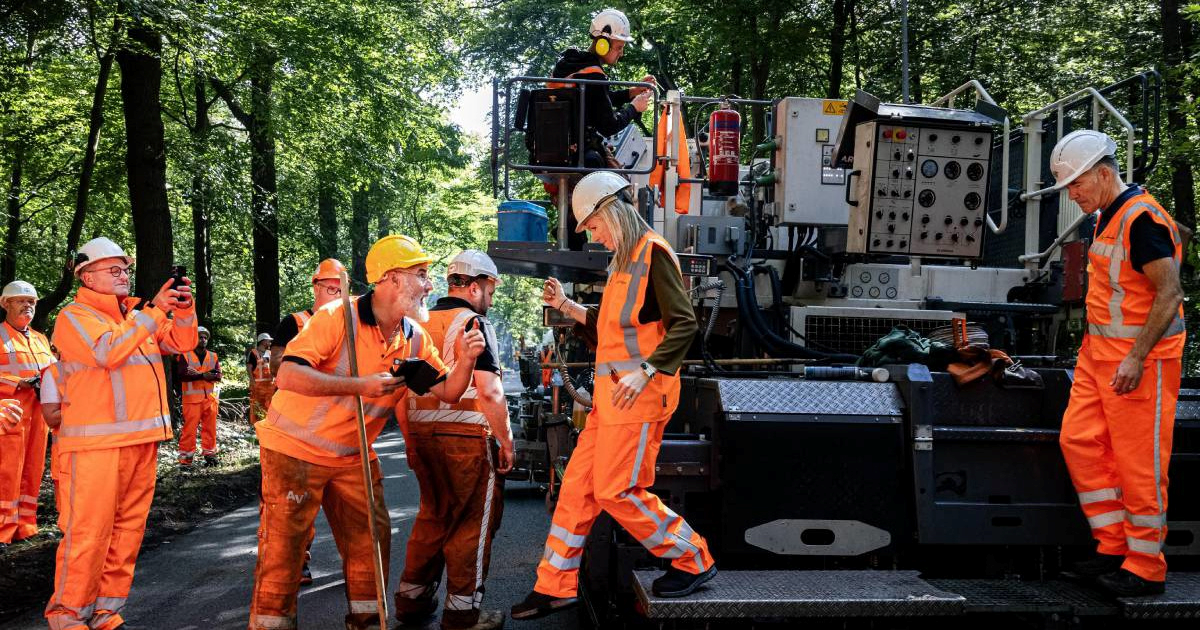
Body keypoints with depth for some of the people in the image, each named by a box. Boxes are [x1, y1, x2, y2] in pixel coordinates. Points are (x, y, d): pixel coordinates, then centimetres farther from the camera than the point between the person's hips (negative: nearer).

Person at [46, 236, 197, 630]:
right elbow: (109, 352, -20)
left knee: (129, 527, 10)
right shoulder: (75, 316, -4)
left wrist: (183, 310, -4)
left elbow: (181, 343, 14)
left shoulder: (138, 314, 17)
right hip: (95, 443, -7)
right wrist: (154, 310, -19)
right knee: (88, 531, -7)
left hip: (142, 439, 7)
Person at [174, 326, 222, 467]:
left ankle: (209, 454, 15)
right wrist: (203, 375, -17)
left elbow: (218, 375, 2)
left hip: (210, 397, 4)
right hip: (192, 398, -4)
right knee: (189, 427, -6)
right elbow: (181, 375, -11)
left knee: (210, 427, 7)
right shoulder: (185, 355, 1)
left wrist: (197, 374, -11)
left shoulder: (213, 356, 13)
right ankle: (186, 457, 0)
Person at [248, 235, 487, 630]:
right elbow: (289, 376, -30)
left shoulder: (415, 338, -1)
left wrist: (465, 361, -19)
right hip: (295, 448, -6)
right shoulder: (337, 317, -22)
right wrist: (360, 385, -33)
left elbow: (448, 392, 2)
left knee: (371, 539, 11)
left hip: (353, 456, 7)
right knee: (284, 547, -2)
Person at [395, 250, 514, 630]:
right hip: (465, 437, -7)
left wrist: (411, 441, 21)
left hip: (420, 435, 7)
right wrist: (506, 441, -8)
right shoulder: (474, 323, -9)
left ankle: (411, 599, 26)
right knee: (474, 521, 3)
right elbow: (490, 391, -16)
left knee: (433, 515, 19)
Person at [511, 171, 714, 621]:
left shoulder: (653, 254, -11)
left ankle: (694, 562, 11)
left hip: (637, 395, -9)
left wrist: (646, 371, -25)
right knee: (577, 486, 9)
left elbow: (684, 324, -18)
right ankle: (555, 586, 17)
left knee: (616, 491, -5)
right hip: (611, 395, 9)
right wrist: (566, 306, 16)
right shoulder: (624, 260, 17)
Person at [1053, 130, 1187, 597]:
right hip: (1098, 350, 10)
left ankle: (1145, 568, 9)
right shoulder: (1105, 218, 13)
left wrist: (1136, 358, -24)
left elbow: (1169, 293, -20)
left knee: (1140, 462, -3)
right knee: (1079, 440, 7)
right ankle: (1114, 545, 18)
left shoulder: (1141, 218, -17)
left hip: (1139, 358, -10)